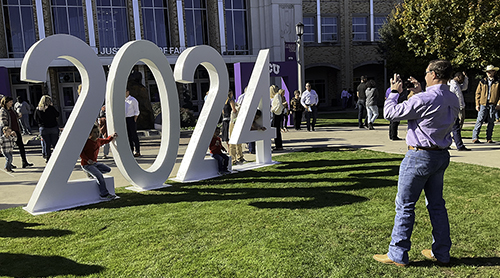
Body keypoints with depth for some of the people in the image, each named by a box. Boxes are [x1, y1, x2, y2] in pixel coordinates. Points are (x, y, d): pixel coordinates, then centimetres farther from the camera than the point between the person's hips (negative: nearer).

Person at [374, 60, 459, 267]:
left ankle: (398, 255, 8)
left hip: (420, 156, -8)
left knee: (404, 206, 0)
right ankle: (441, 253, 25)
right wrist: (420, 92, 22)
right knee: (436, 204, 16)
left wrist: (394, 92, 1)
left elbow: (390, 113, -14)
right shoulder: (453, 100, 7)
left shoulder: (424, 100, -20)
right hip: (442, 155, 8)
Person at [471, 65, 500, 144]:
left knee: (491, 122, 5)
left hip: (493, 105, 0)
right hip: (483, 104, 0)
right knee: (480, 120, -9)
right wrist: (477, 104, 2)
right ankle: (474, 137, -8)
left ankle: (489, 138, 13)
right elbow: (478, 93, 10)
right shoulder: (482, 82, 10)